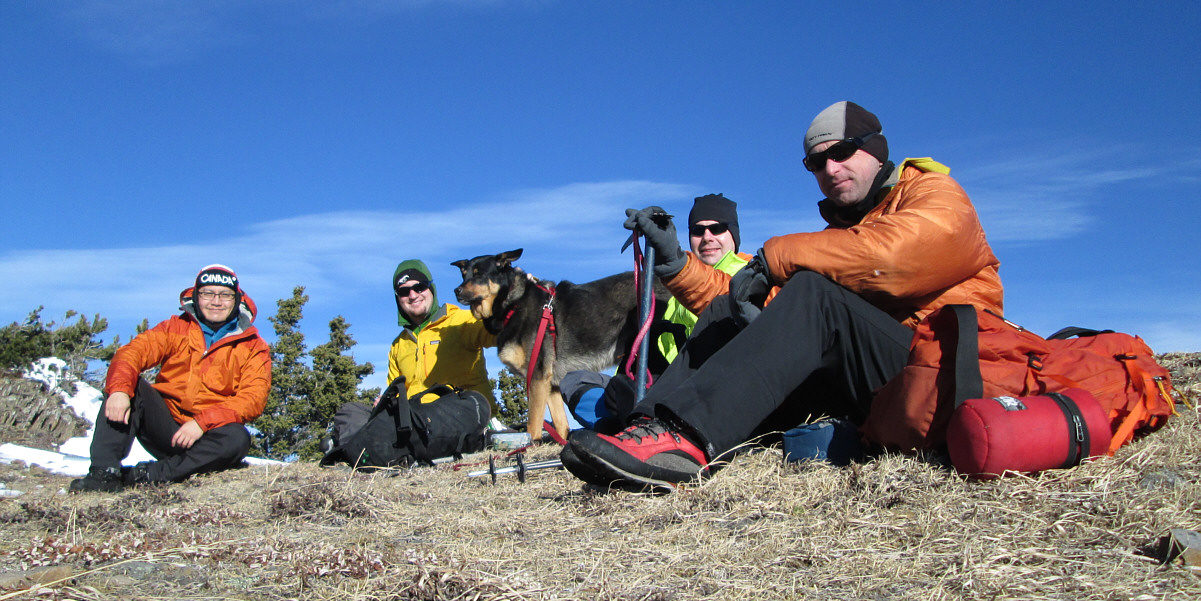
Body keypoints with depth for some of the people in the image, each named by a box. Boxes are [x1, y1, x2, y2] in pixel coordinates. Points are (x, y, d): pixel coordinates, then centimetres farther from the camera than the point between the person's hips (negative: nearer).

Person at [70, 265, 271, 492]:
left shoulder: (253, 347, 3)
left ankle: (150, 474, -30)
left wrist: (202, 423, -25)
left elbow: (253, 398, -12)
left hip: (203, 439, -2)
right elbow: (134, 351, -8)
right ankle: (105, 471, -30)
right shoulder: (176, 328, 9)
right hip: (163, 426, 2)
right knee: (128, 384, -20)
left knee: (237, 439, -33)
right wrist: (119, 389, -29)